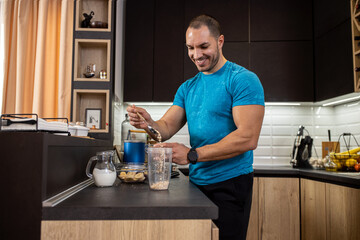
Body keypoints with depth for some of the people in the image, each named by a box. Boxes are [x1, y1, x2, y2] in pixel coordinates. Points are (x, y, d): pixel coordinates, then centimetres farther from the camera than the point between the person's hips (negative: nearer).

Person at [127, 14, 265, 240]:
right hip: (196, 182, 6)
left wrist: (192, 154, -23)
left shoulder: (243, 79, -10)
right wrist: (149, 123, -18)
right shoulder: (187, 88, 12)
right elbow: (167, 128, 6)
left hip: (231, 184, -6)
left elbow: (248, 138, -20)